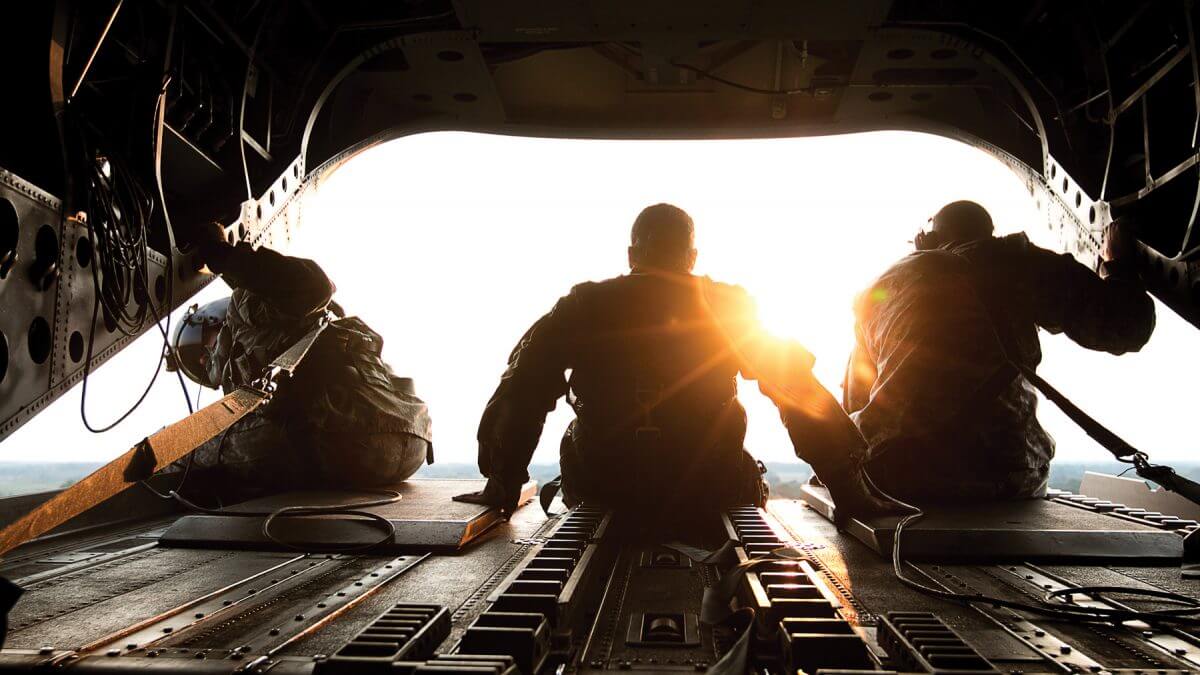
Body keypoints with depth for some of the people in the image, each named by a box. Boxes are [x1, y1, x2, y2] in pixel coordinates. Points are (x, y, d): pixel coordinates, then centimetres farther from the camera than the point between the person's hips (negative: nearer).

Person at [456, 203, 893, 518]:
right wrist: (849, 491, -1)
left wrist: (502, 488, -1)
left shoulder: (583, 308, -2)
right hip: (711, 499, 0)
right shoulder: (730, 308, -2)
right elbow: (799, 390, -4)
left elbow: (520, 392, -5)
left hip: (602, 502, 1)